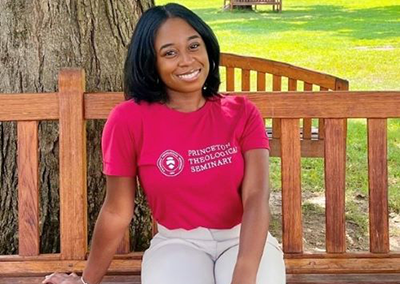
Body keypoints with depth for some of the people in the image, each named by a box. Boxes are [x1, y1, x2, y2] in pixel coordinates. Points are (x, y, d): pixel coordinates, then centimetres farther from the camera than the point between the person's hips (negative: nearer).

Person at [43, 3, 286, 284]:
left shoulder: (242, 113, -5)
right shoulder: (129, 119, -11)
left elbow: (256, 198, -16)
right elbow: (117, 211, 0)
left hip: (242, 239, 1)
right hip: (178, 242, 0)